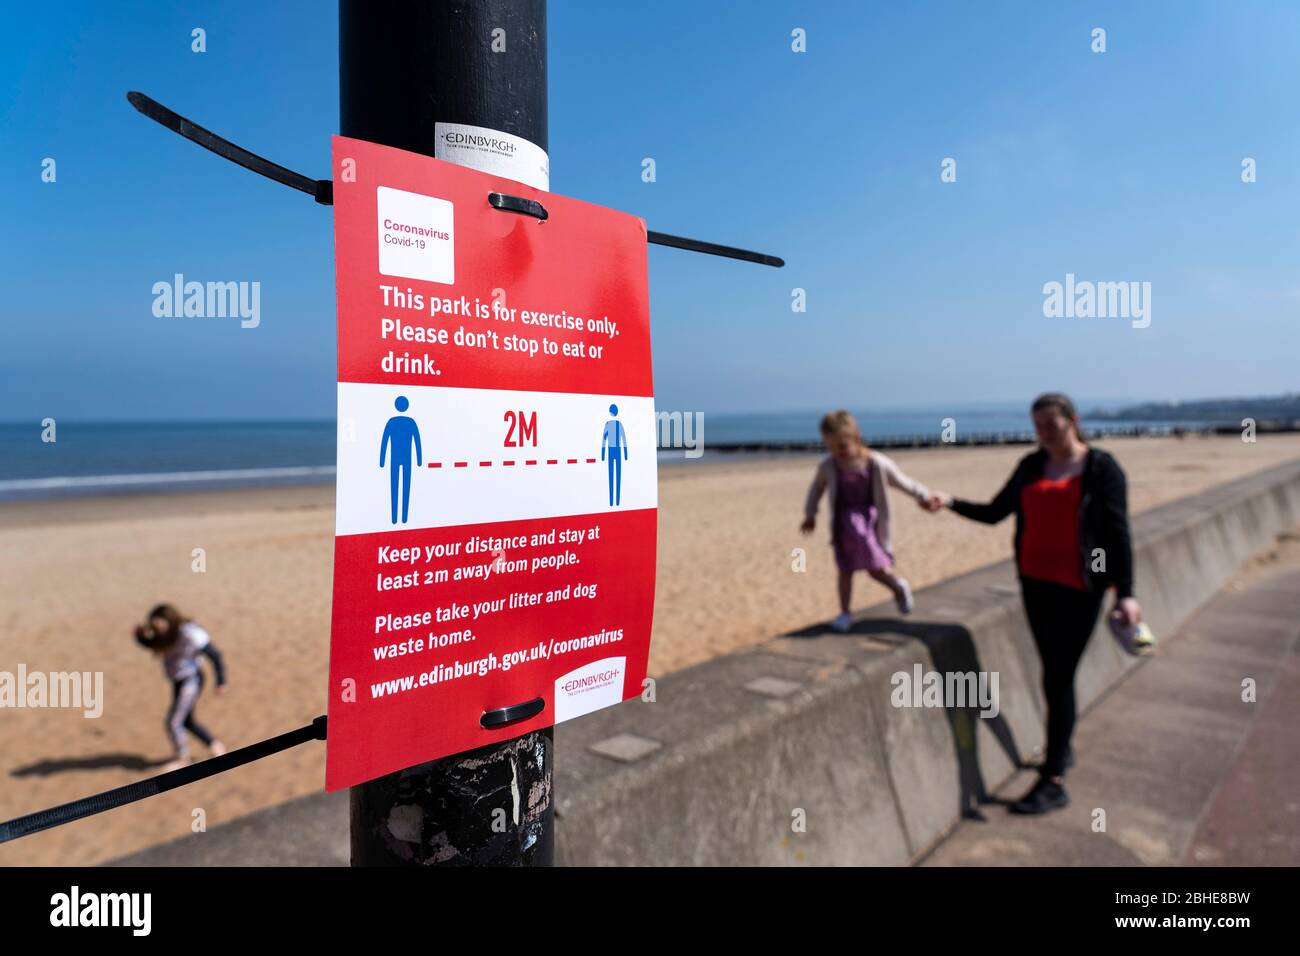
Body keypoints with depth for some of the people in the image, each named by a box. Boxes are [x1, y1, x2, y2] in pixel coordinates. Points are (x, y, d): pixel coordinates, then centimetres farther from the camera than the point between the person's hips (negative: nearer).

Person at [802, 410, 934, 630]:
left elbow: (902, 481, 3)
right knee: (845, 570, 4)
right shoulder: (828, 466, -6)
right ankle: (845, 614, 19)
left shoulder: (878, 464, -12)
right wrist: (810, 514, 11)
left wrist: (923, 496, 10)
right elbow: (817, 487, 12)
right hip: (843, 523, 2)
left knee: (877, 568, -3)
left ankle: (899, 586, 31)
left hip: (869, 520, -2)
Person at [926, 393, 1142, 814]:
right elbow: (995, 512, 10)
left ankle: (1052, 782, 0)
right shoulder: (1031, 466, 8)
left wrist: (1125, 591, -14)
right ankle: (1063, 747, 36)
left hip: (1078, 587, -5)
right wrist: (951, 503, -5)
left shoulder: (1101, 468, -5)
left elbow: (1118, 531, -8)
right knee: (1055, 672, 15)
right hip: (1035, 581, 5)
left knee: (1058, 677, -6)